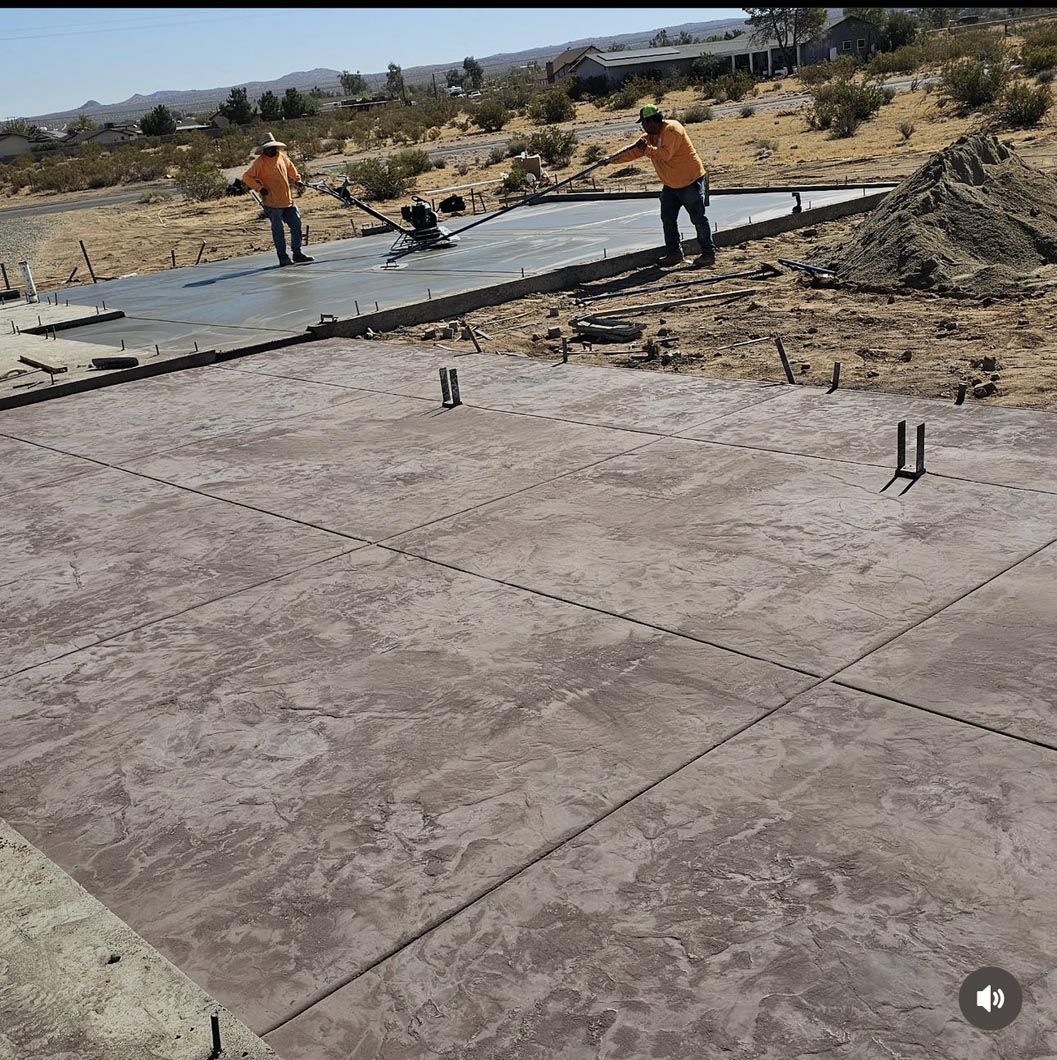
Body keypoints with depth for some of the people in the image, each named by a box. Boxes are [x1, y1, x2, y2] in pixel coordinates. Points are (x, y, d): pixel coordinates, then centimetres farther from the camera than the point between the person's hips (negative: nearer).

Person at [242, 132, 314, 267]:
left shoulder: (282, 156, 8)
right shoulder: (260, 162, -10)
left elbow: (291, 168, 29)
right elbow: (246, 177, -11)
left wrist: (297, 180, 18)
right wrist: (260, 188, -16)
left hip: (288, 201, 6)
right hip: (272, 203, -6)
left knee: (296, 225, 9)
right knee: (278, 230, 1)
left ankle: (297, 253, 19)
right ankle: (283, 257, 9)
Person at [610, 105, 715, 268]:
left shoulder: (672, 129, -19)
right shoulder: (649, 136, 6)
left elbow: (666, 154, -30)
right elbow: (633, 152, 4)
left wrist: (647, 148, -27)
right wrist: (613, 159, -6)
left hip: (691, 182, -9)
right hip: (670, 185, 9)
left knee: (698, 218, -6)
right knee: (667, 218, 6)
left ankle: (708, 254, 1)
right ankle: (674, 253, 14)